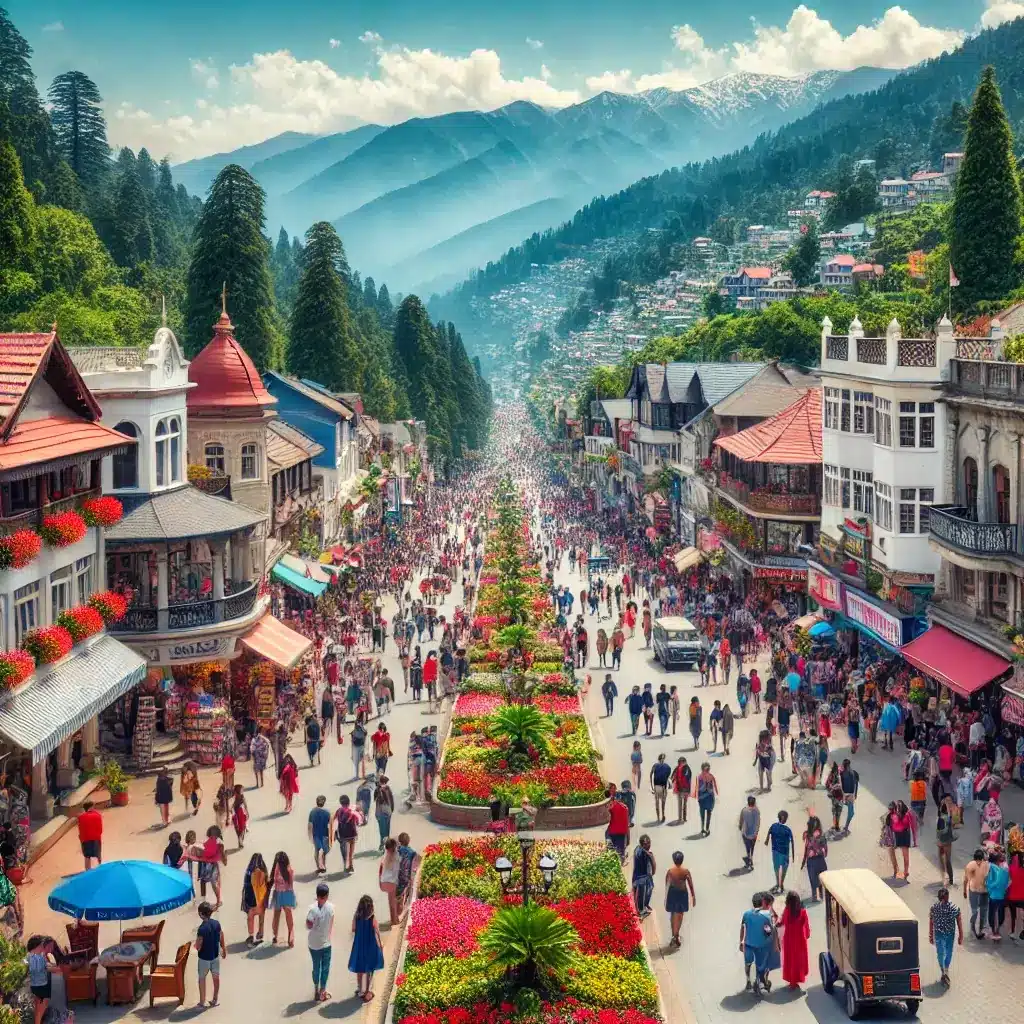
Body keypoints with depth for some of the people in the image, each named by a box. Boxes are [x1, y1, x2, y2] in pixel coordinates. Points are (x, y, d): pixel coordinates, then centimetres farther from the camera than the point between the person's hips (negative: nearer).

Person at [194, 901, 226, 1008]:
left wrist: (197, 946, 1)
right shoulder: (217, 924, -9)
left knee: (202, 979, 12)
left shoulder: (202, 928, -26)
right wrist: (223, 949, 20)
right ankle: (215, 1000, 25)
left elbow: (198, 947, -22)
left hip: (204, 957, -5)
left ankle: (202, 1001, 19)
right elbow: (221, 938, 4)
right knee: (216, 978, 16)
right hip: (215, 956, 5)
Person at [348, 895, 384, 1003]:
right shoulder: (372, 919, -20)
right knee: (369, 970, 14)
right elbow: (376, 933, -12)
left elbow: (353, 930, 2)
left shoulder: (356, 917, -12)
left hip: (359, 945, 3)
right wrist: (380, 946, 2)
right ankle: (367, 991, 23)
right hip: (371, 946, -3)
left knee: (359, 970, 20)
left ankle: (360, 990, 32)